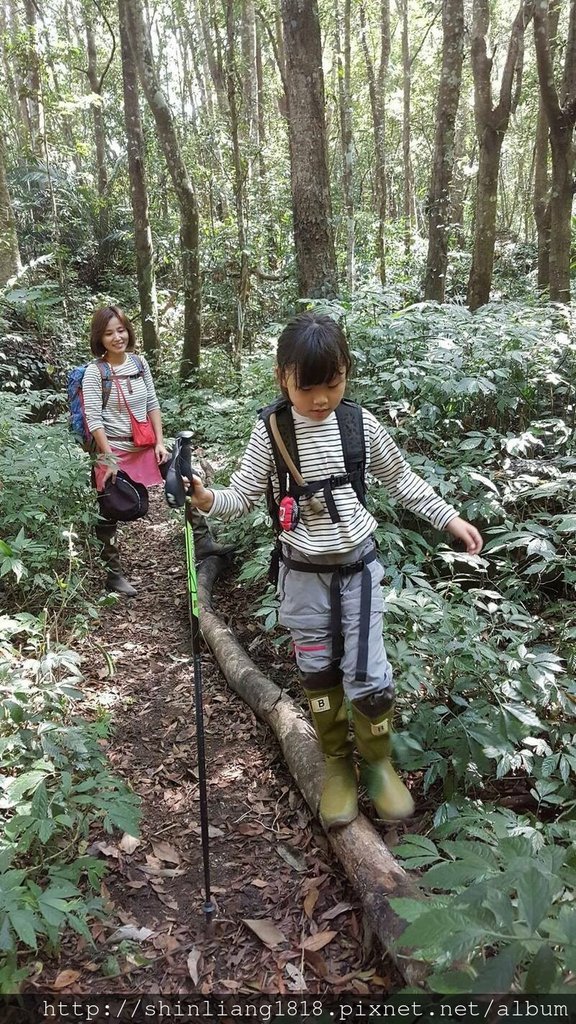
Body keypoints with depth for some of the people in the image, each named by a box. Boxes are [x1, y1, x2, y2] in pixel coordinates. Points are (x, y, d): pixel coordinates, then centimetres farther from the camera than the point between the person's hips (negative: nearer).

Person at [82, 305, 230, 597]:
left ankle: (203, 542, 17)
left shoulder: (139, 362, 1)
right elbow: (93, 419, -15)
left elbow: (152, 405, 6)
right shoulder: (94, 371, -12)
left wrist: (159, 442, -1)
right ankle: (113, 574, 18)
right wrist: (109, 458, -18)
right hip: (114, 451, -5)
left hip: (145, 446, 5)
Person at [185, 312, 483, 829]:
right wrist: (206, 498, -27)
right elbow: (241, 498, -6)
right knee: (318, 674, 12)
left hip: (357, 566, 0)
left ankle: (379, 763, 26)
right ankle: (337, 764, 34)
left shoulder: (361, 423, -6)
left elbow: (402, 480, 8)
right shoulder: (270, 432, -10)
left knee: (367, 675, -1)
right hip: (304, 572, 0)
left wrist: (449, 518, 8)